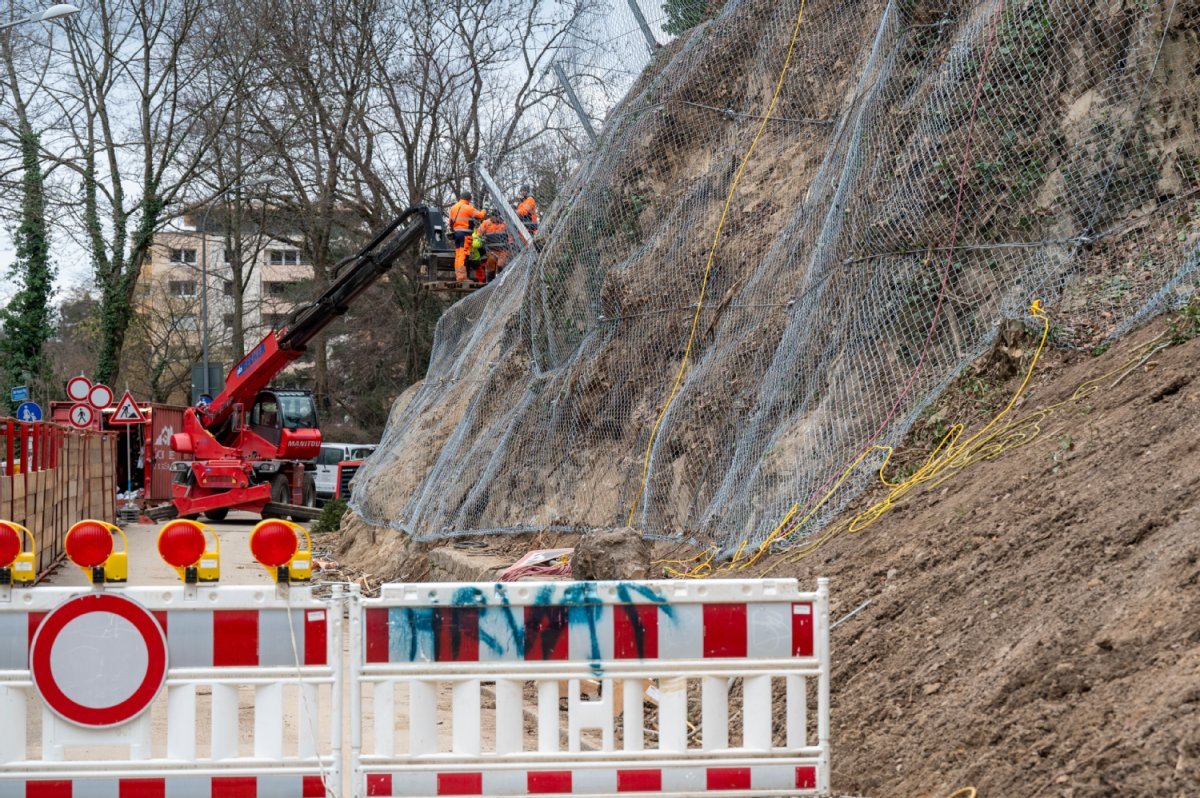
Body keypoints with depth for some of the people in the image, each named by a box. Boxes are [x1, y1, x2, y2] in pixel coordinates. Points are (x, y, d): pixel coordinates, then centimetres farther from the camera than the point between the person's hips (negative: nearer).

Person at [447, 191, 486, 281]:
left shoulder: (453, 208, 11)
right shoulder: (468, 208, -11)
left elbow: (451, 222, 15)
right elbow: (480, 215, -8)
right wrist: (483, 212, 12)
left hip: (456, 232, 7)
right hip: (465, 233, -7)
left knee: (458, 255, 11)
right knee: (463, 255, -9)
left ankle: (458, 275, 12)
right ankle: (461, 276, -13)